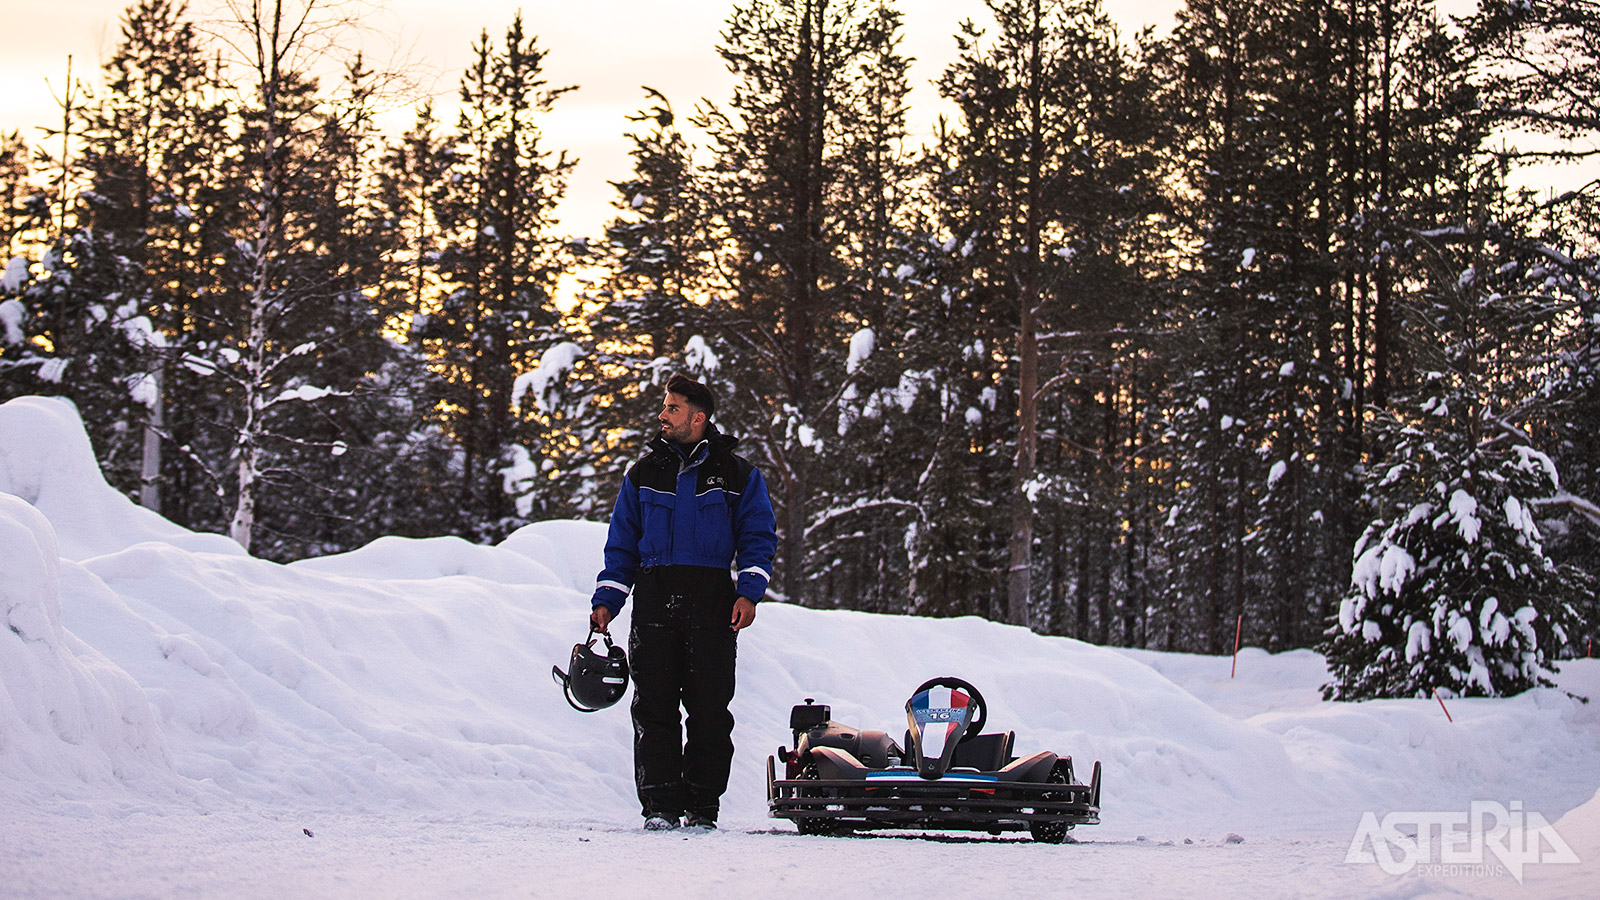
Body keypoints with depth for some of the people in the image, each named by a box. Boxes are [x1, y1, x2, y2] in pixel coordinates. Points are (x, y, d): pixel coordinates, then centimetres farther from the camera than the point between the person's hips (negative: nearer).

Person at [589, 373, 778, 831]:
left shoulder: (737, 475, 7)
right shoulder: (644, 474, 13)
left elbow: (758, 537, 7)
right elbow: (622, 543, 16)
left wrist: (748, 592, -7)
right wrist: (606, 600, 7)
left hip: (712, 603, -2)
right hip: (654, 599, 2)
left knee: (710, 708, -2)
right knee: (654, 706, -4)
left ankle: (702, 805, 6)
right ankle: (660, 805, -1)